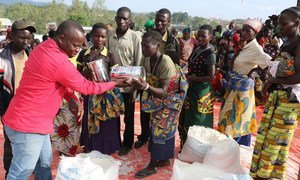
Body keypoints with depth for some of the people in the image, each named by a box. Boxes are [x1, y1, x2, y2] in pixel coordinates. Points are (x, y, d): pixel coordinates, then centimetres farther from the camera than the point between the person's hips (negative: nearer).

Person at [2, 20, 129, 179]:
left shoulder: (44, 48, 4)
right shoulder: (59, 62, -26)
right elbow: (86, 87, -14)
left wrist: (71, 99, 1)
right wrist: (115, 83, -3)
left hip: (34, 121, 10)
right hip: (27, 125, -10)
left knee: (44, 163, 22)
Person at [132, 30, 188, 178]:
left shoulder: (166, 64, -31)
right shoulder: (145, 60, -10)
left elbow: (163, 92, -33)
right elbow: (146, 81, -5)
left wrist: (146, 87, -48)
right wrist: (137, 83, -25)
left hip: (170, 99, -6)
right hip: (156, 99, 7)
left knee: (161, 129, 0)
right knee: (162, 128, 15)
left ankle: (152, 165, 14)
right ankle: (164, 158, 32)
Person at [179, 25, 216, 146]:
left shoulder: (210, 53, -19)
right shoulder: (197, 48, 5)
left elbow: (211, 77, -22)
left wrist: (190, 78, -18)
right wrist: (187, 76, -2)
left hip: (201, 91, -8)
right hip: (192, 89, 8)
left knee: (197, 121, 7)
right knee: (187, 118, 19)